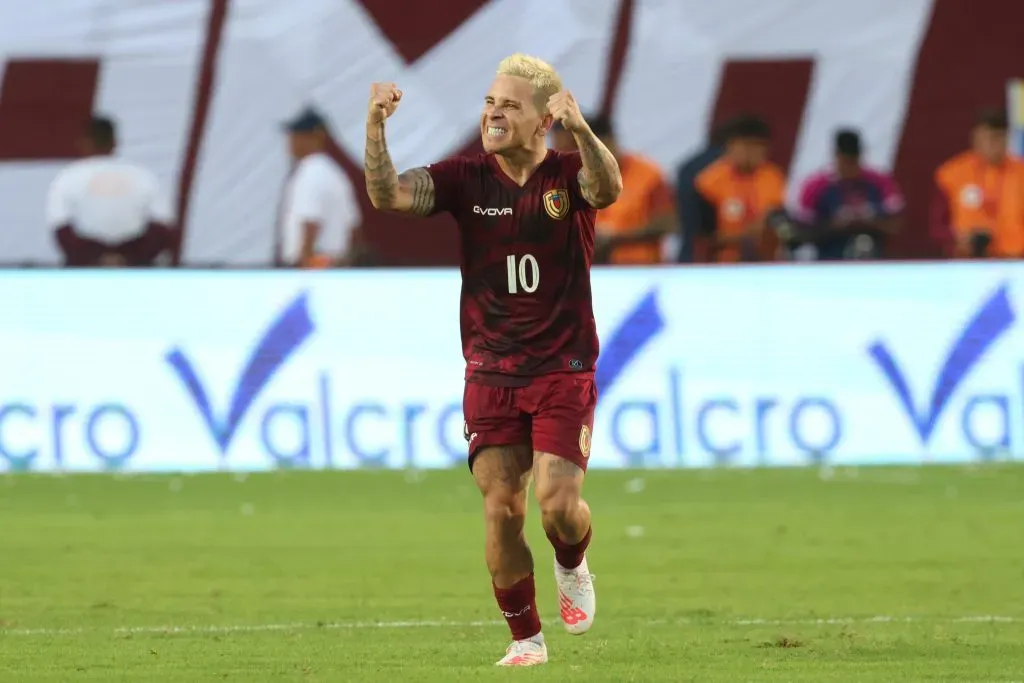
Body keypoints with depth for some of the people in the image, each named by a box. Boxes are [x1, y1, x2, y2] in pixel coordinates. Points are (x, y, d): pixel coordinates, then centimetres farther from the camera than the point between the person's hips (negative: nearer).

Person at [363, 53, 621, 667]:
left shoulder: (568, 175, -4)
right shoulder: (466, 178, 1)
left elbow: (609, 188, -27)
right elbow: (388, 195, -12)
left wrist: (581, 130, -47)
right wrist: (376, 127, -29)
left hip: (564, 372, -2)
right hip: (491, 376, 2)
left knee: (558, 502, -14)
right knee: (501, 509, -5)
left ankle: (573, 568, 21)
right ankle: (526, 638, 10)